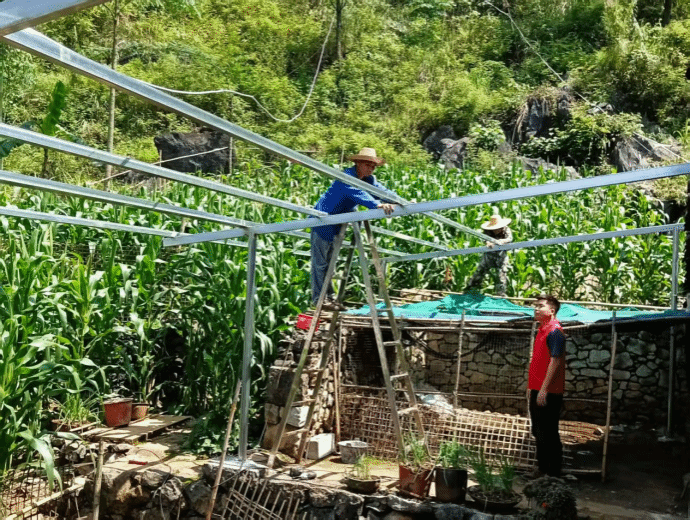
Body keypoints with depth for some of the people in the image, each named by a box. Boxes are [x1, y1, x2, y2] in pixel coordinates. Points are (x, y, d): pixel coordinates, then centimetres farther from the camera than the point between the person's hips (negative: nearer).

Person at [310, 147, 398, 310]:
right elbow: (357, 193, -41)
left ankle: (329, 296, 22)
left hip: (336, 224, 9)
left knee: (329, 261, 15)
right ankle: (318, 298, 3)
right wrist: (378, 205, -54)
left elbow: (381, 190, -3)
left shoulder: (368, 180, 4)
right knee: (320, 262, -4)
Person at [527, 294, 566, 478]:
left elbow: (555, 361, -20)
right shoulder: (542, 330, 16)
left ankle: (554, 473, 7)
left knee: (548, 435, -2)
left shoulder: (554, 331, -13)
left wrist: (544, 389, -23)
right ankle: (542, 468, 29)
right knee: (539, 433, 17)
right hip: (537, 390, 10)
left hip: (548, 393, -10)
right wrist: (531, 386, 20)